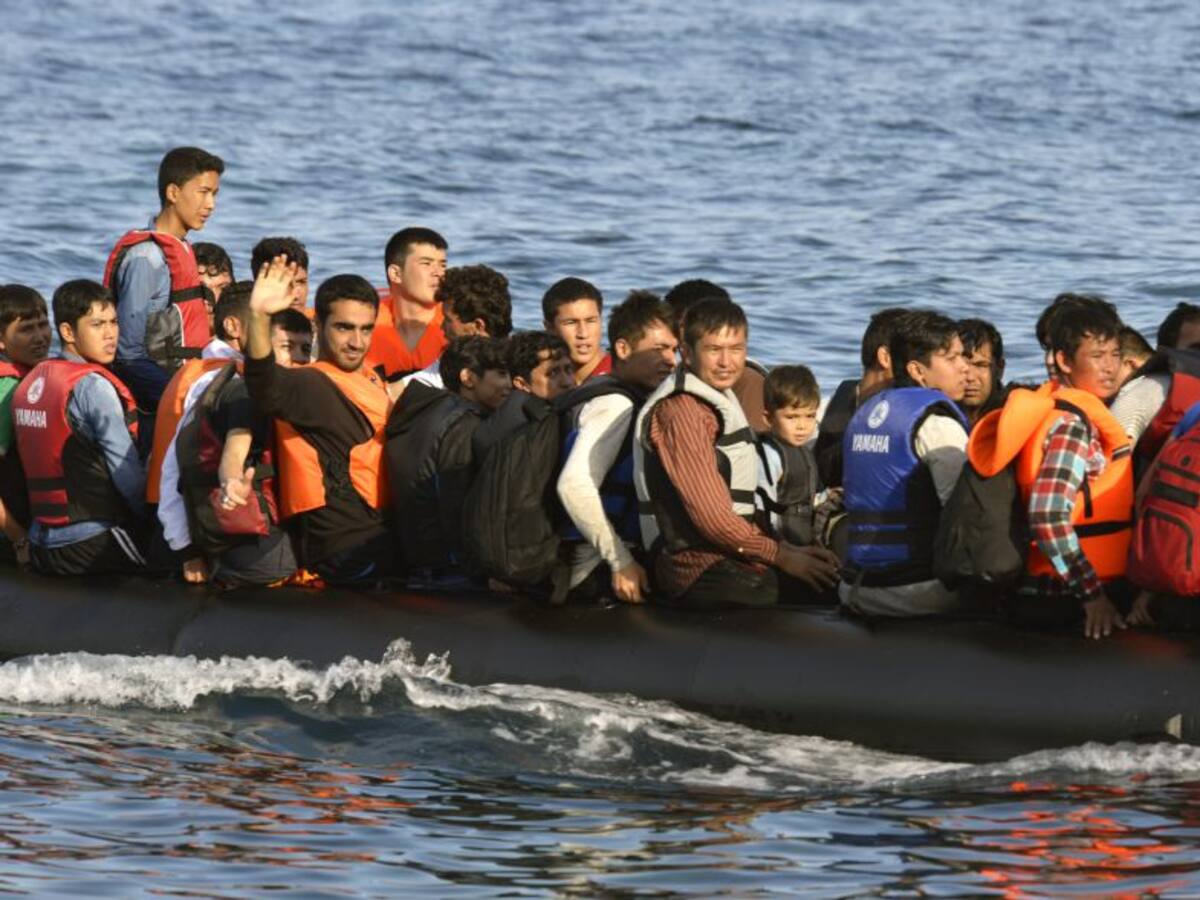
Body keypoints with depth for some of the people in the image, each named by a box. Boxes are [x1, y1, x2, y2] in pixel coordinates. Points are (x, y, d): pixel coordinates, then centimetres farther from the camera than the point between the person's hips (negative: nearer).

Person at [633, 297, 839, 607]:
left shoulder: (721, 403, 21)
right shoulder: (681, 413, -11)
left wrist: (790, 550, 11)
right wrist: (783, 555, -8)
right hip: (702, 573, -10)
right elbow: (711, 517, -16)